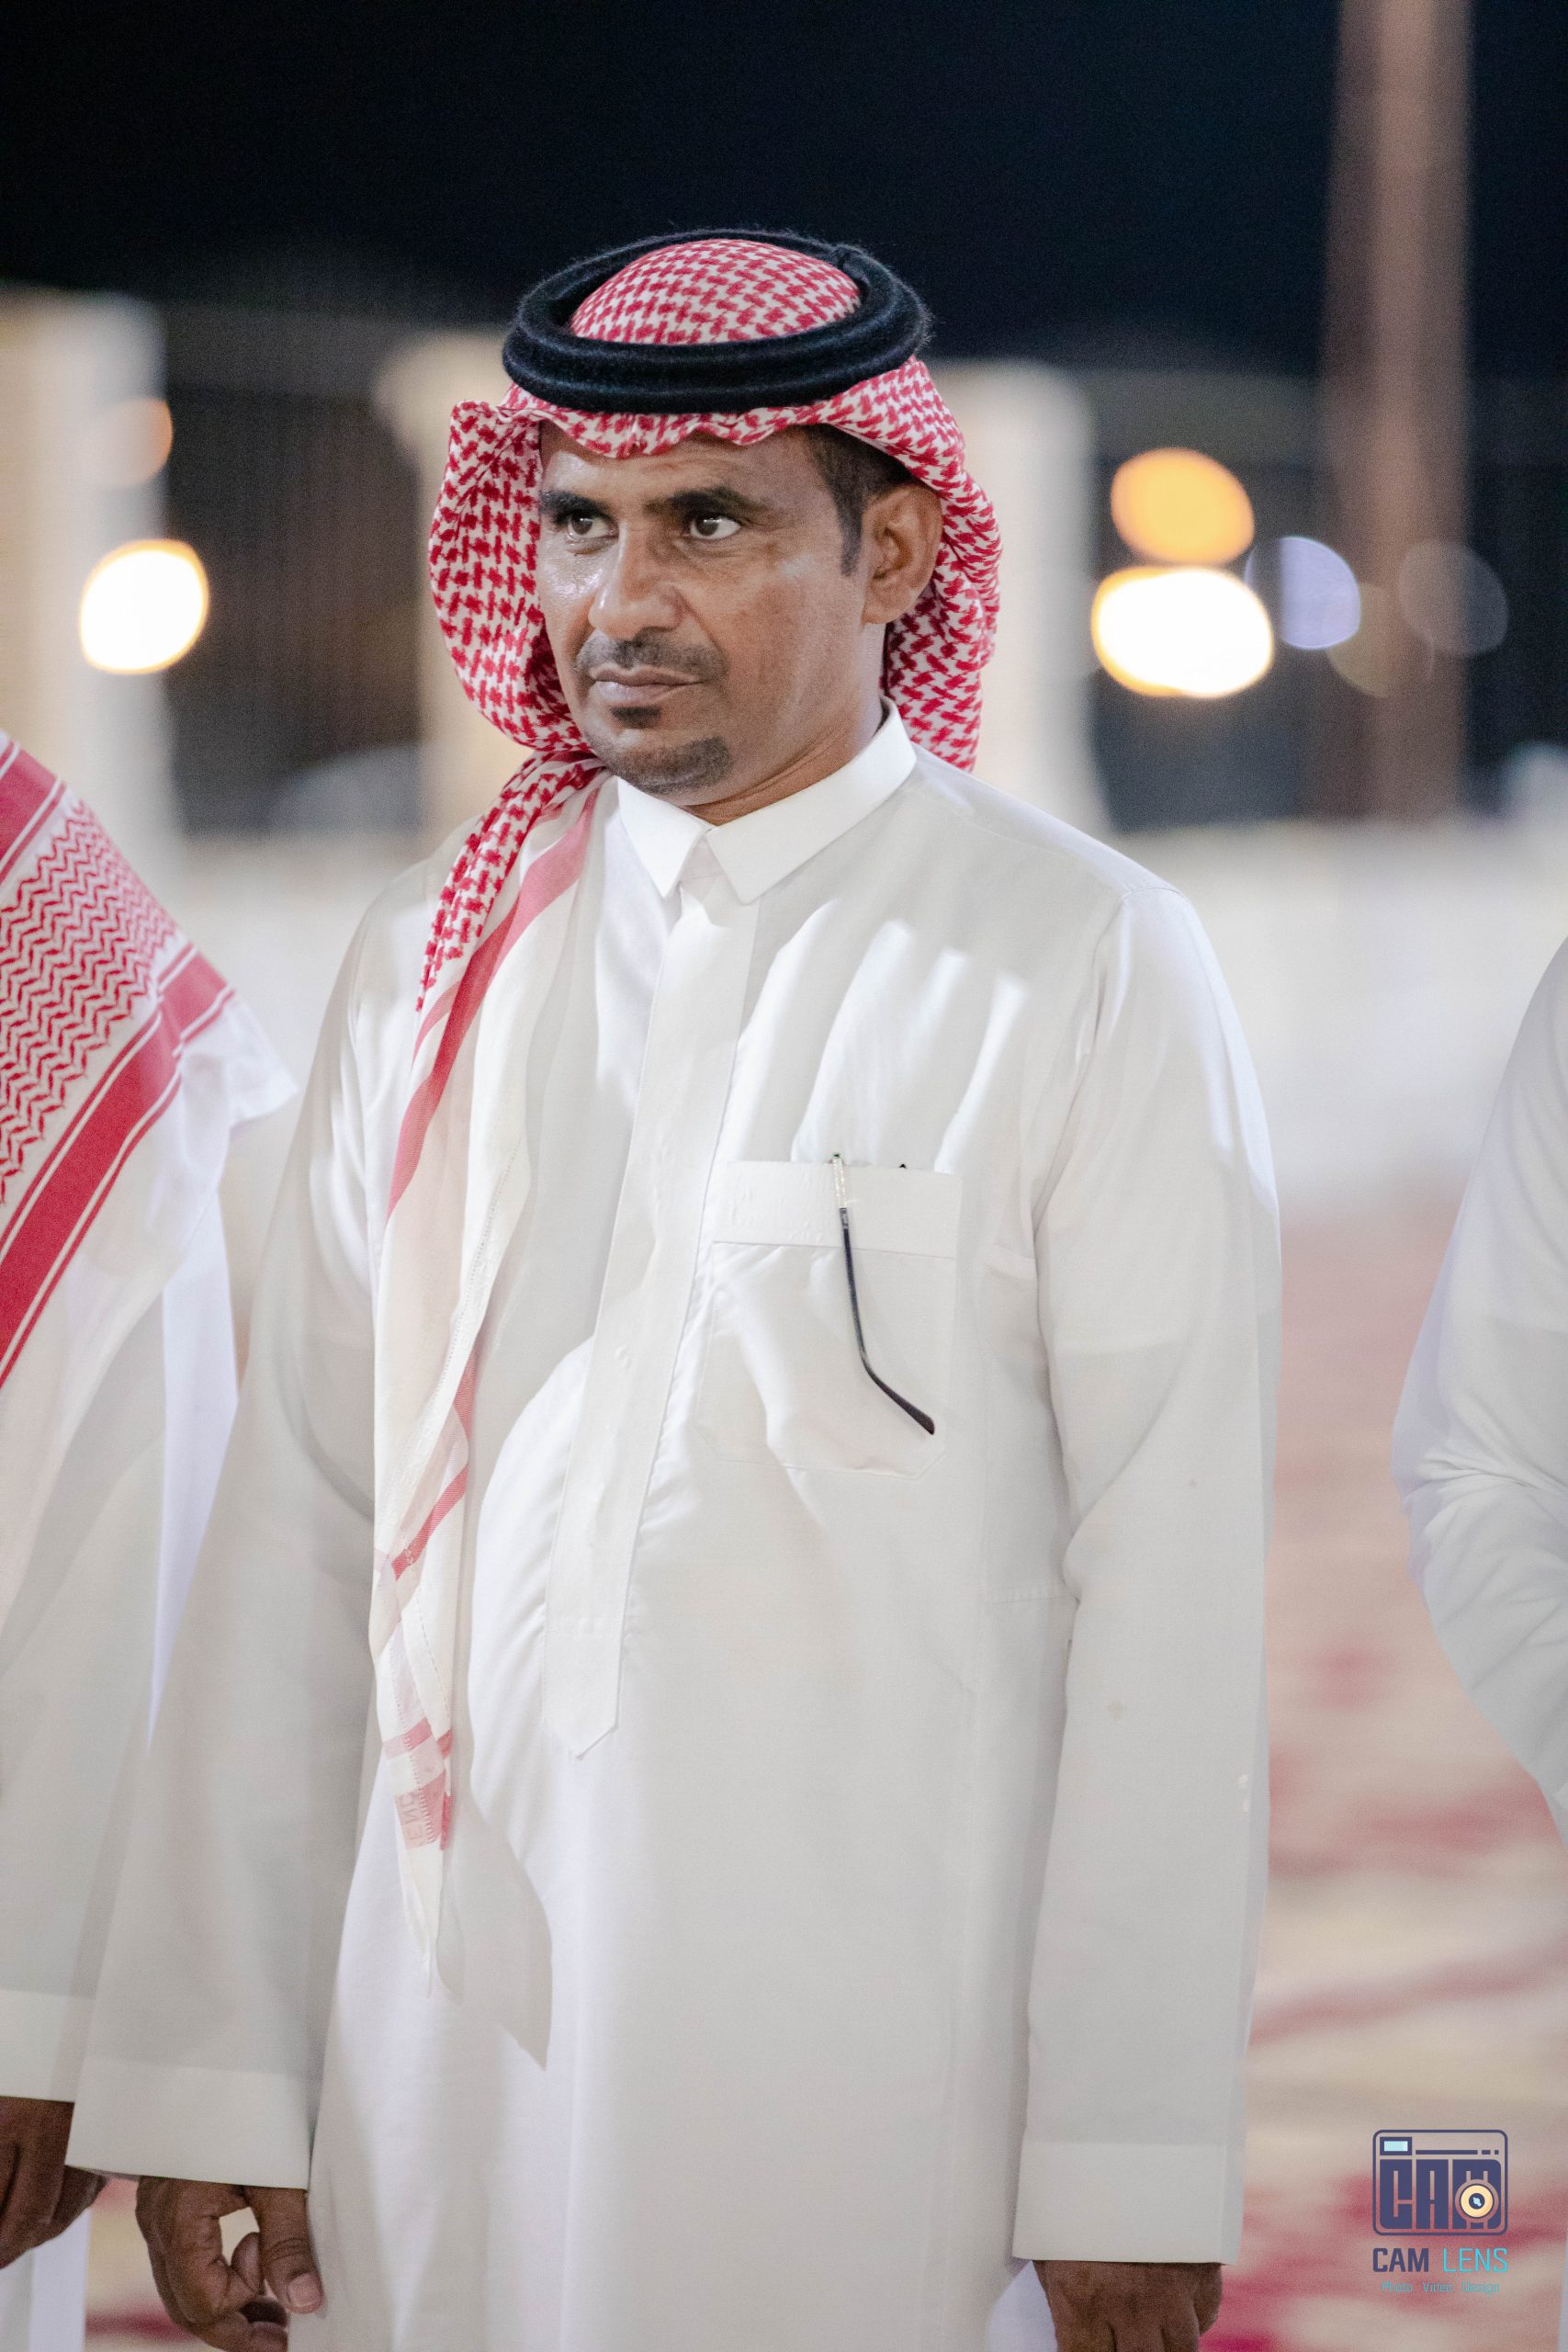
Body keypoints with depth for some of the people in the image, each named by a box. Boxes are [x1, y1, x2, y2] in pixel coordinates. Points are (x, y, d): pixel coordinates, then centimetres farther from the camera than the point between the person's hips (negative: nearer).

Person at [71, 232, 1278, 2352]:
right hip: (448, 2039, 4)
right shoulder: (438, 960, 10)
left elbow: (1168, 1600, -6)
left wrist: (1132, 2176, -10)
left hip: (871, 2086, -3)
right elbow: (298, 1528, 8)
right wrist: (209, 2078, 3)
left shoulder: (1091, 970, -2)